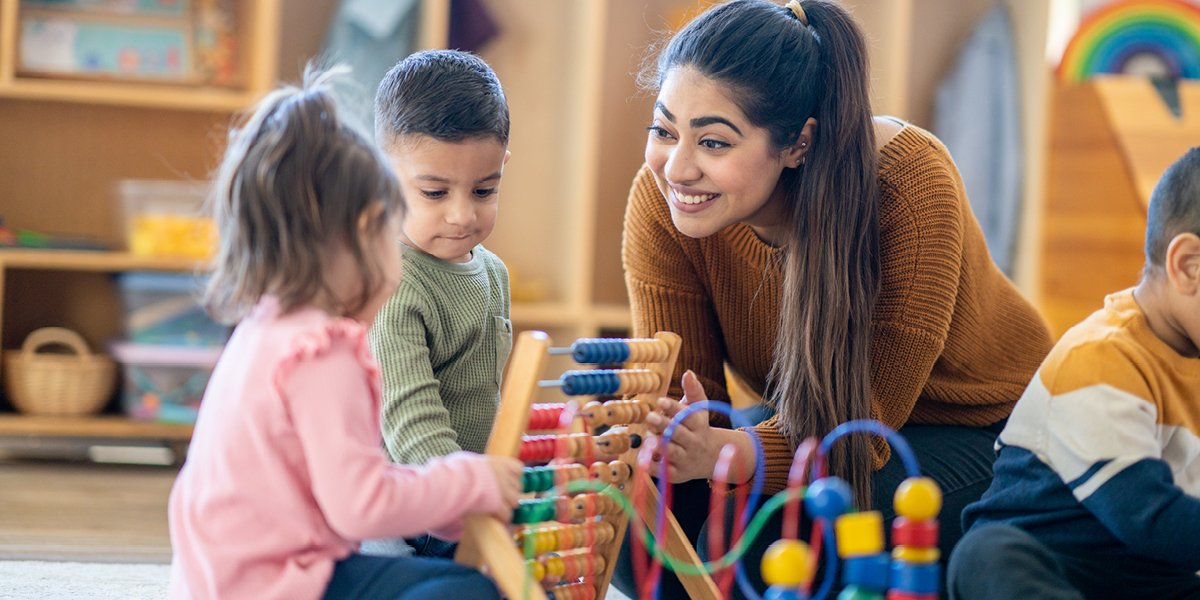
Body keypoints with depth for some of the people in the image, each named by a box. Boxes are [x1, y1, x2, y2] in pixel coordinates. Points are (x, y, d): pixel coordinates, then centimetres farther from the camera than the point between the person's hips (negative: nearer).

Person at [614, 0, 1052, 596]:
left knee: (756, 539, -29)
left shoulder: (907, 182, -30)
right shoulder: (660, 200, -17)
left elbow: (864, 423, -30)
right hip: (812, 427, 4)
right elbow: (679, 388, -15)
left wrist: (720, 453, -49)